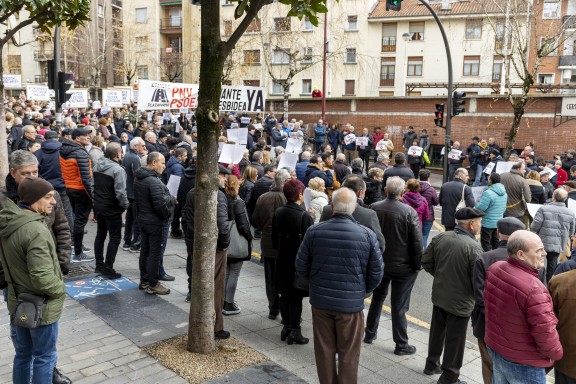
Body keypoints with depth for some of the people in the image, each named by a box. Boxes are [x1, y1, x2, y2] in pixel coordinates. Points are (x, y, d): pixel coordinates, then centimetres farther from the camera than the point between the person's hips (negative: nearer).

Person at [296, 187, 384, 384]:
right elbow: (377, 272, -4)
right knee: (348, 355, 13)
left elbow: (301, 267, -1)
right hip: (351, 303, -2)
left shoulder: (314, 231, -9)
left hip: (320, 300, 2)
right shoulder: (367, 235, -12)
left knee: (324, 351, 17)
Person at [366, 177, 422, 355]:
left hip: (378, 263, 4)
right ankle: (401, 344, 18)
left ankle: (370, 333, 35)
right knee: (399, 306, 7)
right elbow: (417, 242, -16)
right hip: (403, 266, -3)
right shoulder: (409, 212, -19)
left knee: (377, 298, 23)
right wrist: (417, 265, -3)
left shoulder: (373, 208, -8)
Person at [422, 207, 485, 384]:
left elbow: (426, 262, 2)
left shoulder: (440, 238, -5)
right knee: (455, 339, 10)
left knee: (437, 331, 23)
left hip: (439, 295, 6)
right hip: (461, 301, -6)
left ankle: (432, 364, 40)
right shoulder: (474, 247, -23)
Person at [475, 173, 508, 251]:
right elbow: (504, 208, 15)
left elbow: (480, 208, -20)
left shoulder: (488, 193, -22)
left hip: (488, 223, -8)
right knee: (496, 243, 17)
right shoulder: (504, 193, 6)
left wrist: (478, 202, -1)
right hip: (499, 222, 8)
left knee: (486, 245, 1)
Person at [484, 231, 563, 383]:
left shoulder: (494, 269, -8)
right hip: (523, 362, -7)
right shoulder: (533, 288, -33)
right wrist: (556, 353, -6)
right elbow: (545, 332, -26)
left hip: (494, 346, 7)